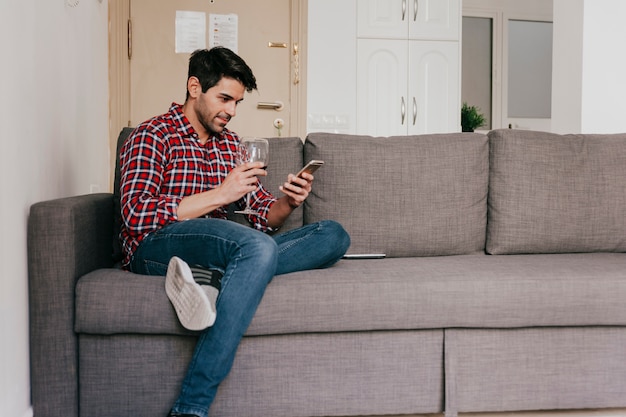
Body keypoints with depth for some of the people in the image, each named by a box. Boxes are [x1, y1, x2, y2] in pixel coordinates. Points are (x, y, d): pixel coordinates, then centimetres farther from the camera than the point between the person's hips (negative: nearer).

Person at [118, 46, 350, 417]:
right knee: (257, 246, -37)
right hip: (156, 248, -6)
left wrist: (288, 203, -5)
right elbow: (137, 216, -13)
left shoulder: (230, 143, 22)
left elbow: (262, 217, 19)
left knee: (334, 235, -10)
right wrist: (219, 194, -16)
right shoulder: (152, 136, 2)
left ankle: (208, 278, -30)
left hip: (223, 247, 7)